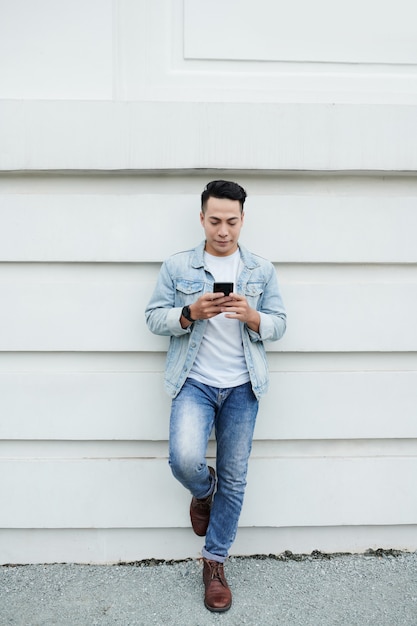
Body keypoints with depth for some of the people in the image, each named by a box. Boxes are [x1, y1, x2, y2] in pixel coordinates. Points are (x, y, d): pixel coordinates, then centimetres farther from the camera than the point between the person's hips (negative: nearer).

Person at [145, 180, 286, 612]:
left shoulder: (262, 270, 5)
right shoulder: (177, 266, 1)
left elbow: (279, 325, 5)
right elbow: (153, 317, 1)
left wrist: (252, 316, -17)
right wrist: (190, 312, -18)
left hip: (242, 387, 2)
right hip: (194, 382, -1)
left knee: (234, 479, 7)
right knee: (184, 459, -22)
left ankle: (215, 562, 30)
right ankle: (204, 491, 18)